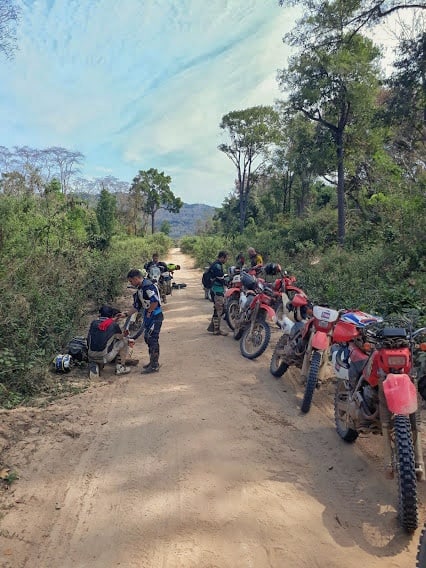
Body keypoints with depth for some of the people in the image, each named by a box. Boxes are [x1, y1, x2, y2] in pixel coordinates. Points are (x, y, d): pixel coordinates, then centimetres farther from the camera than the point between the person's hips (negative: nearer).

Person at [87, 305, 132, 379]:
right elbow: (121, 337, 17)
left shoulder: (94, 322, 7)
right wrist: (129, 341, 38)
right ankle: (120, 368, 18)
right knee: (124, 341, 12)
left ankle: (94, 366, 8)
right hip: (104, 357, -4)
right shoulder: (114, 325, -1)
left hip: (91, 357, 4)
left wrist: (113, 319, 29)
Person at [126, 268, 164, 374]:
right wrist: (126, 314, 13)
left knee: (153, 340, -7)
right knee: (147, 338, 17)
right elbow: (136, 306, 19)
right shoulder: (140, 289, 15)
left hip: (155, 317, -10)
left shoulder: (148, 286, -18)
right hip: (148, 317, 10)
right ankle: (153, 361, 29)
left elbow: (155, 301, -27)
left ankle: (154, 366, -1)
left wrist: (148, 312, -15)